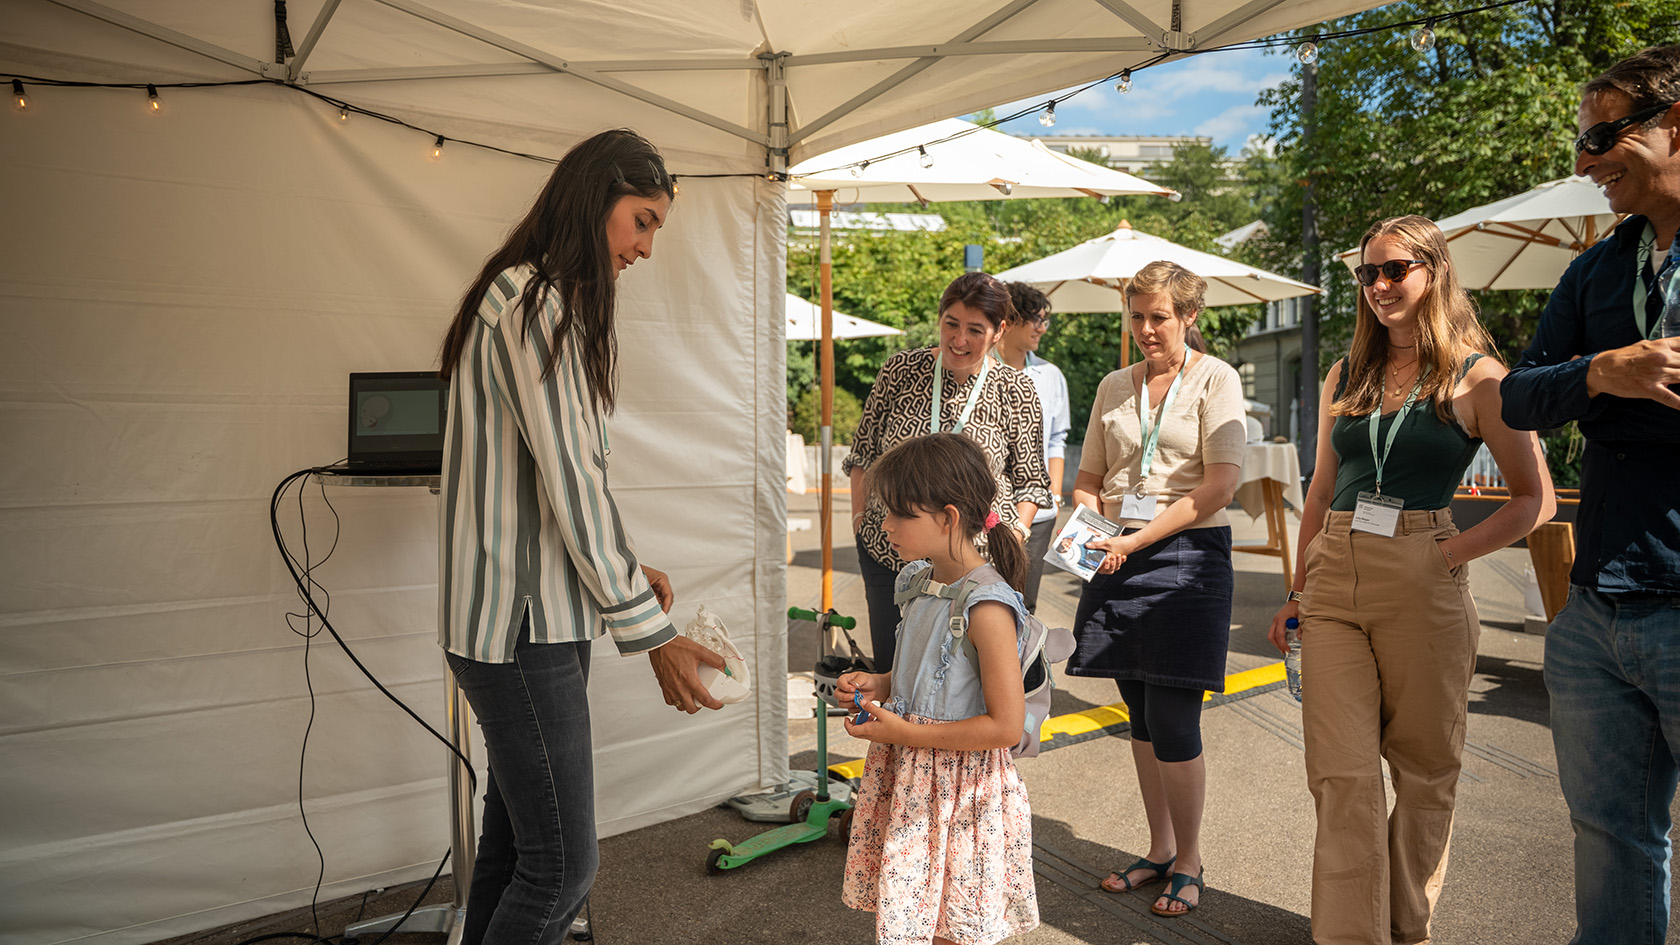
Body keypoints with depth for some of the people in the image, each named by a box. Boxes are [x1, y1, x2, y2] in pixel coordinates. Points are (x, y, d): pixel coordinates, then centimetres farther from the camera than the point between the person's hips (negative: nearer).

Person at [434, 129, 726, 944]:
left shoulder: (550, 303, 18)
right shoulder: (533, 304, -15)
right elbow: (570, 480, -19)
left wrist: (624, 569, 12)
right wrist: (650, 631, -15)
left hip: (540, 614, 10)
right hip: (518, 623, -10)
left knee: (513, 845, 17)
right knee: (561, 868, -4)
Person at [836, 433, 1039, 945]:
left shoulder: (986, 606, -23)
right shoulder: (919, 581, 4)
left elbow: (1005, 725, -22)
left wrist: (904, 732, -19)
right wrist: (878, 684, 2)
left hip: (960, 791, -7)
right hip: (909, 780, 8)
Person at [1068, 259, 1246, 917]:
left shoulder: (1215, 379, -2)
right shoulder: (1114, 387, 13)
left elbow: (1219, 486, -11)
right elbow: (1090, 477, 18)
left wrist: (1136, 540, -17)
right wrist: (1087, 519, -5)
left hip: (1188, 555, -5)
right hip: (1119, 557, 5)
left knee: (1172, 721, -5)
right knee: (1140, 715, 11)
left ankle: (1188, 862, 15)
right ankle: (1160, 849, 27)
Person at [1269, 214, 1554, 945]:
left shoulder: (1477, 378, 0)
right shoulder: (1346, 376, 12)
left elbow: (1535, 497, -1)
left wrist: (1453, 554, -11)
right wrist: (1298, 589, 13)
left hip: (1423, 588, -3)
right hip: (1334, 583, 3)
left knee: (1424, 770, 9)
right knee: (1342, 775, 0)